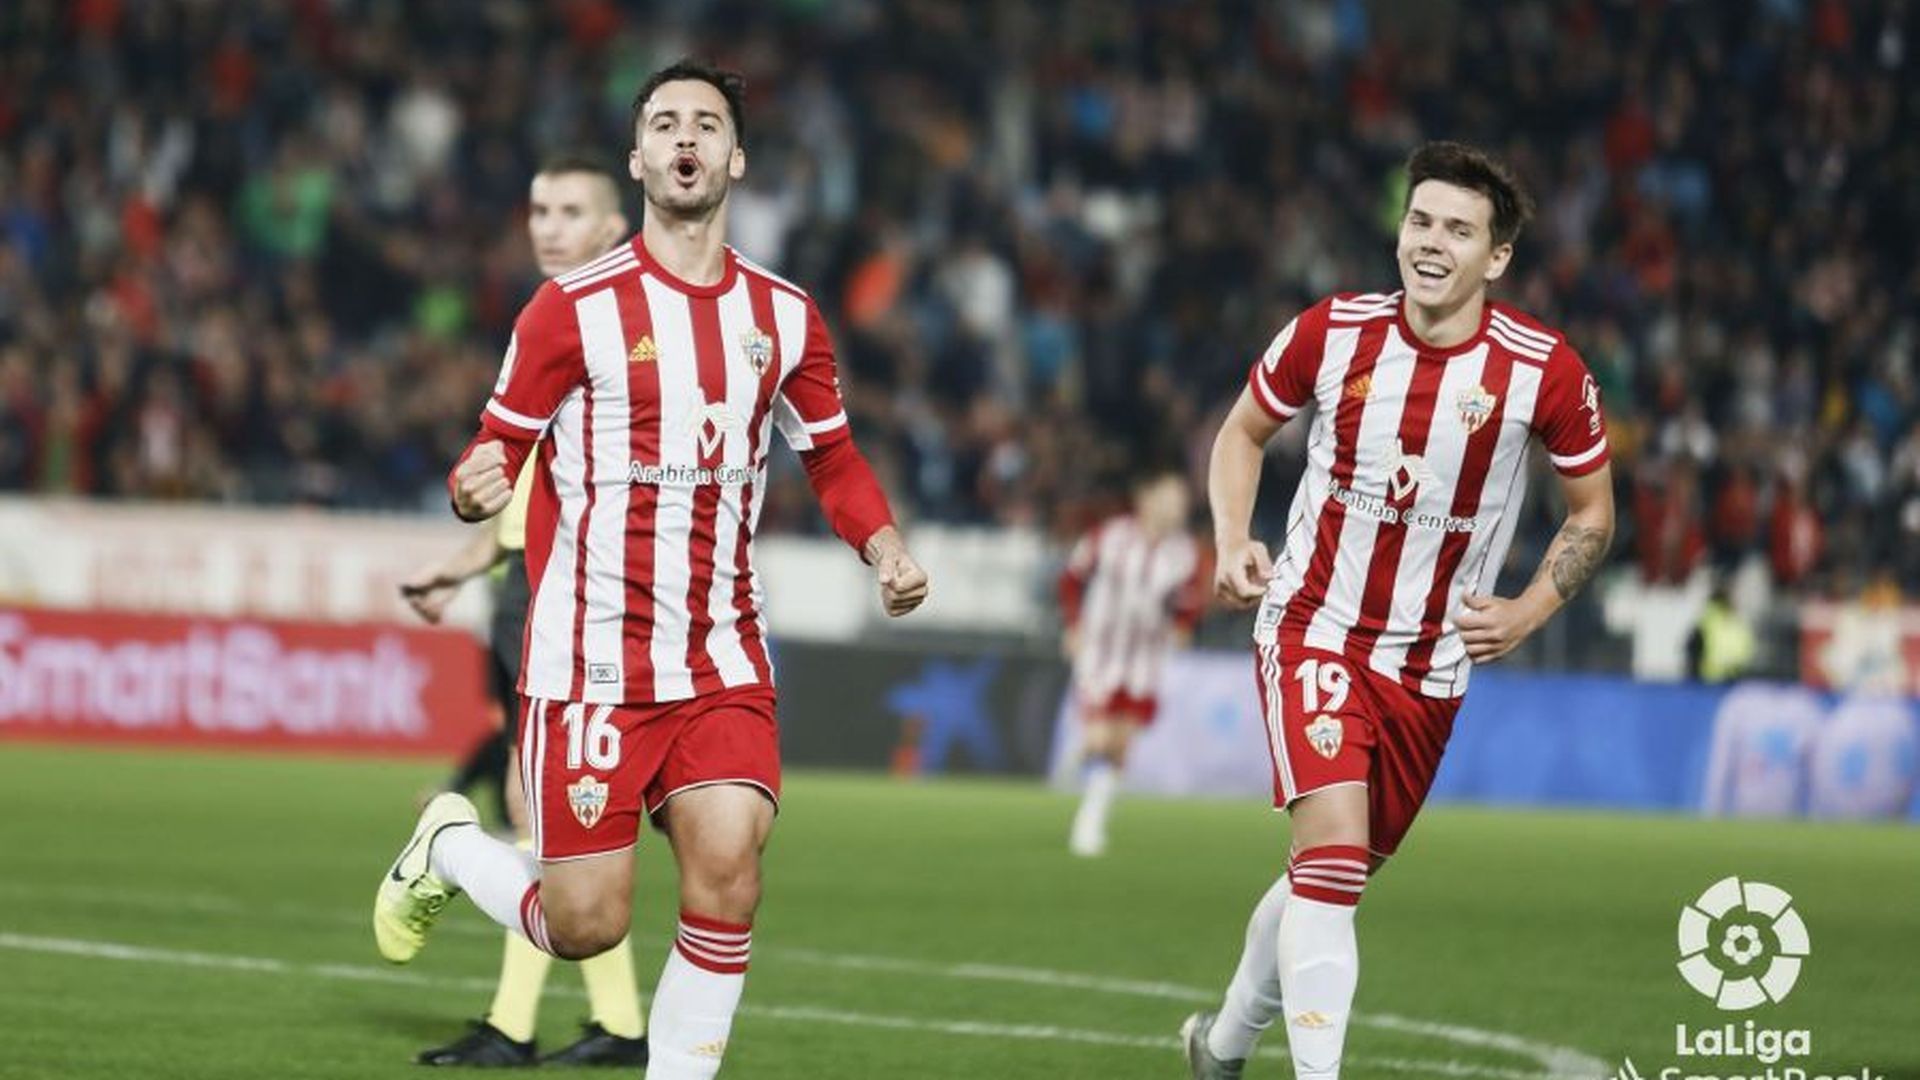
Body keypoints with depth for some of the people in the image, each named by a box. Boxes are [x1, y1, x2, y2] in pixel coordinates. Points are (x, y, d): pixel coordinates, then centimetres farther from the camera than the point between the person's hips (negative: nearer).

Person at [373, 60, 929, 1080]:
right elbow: (501, 444, -1)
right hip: (590, 661, -3)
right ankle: (449, 845, 29)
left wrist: (883, 546, 2)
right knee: (584, 924, -4)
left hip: (722, 661, 3)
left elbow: (831, 455, 20)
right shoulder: (573, 306, -4)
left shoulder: (782, 315, 9)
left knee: (727, 873, -16)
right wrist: (474, 489, -24)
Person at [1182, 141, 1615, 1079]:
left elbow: (1592, 514, 5)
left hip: (1432, 669, 2)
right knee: (1330, 854, -22)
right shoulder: (1331, 332, -8)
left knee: (1335, 875, 15)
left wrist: (1528, 611, -10)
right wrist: (1233, 541, -6)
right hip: (1312, 632, -2)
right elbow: (1243, 431, 10)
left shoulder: (1544, 371, -10)